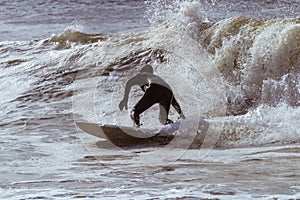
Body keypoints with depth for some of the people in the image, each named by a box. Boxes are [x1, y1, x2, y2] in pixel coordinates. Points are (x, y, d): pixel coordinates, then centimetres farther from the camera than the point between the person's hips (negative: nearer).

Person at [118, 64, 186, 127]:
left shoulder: (141, 75, 31)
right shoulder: (158, 78, 44)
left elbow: (129, 83, 8)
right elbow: (173, 101, 41)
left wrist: (125, 99, -1)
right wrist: (181, 114, 43)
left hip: (154, 89, -5)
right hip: (168, 91, 5)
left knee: (134, 113, 0)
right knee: (163, 120, 14)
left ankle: (137, 126, -27)